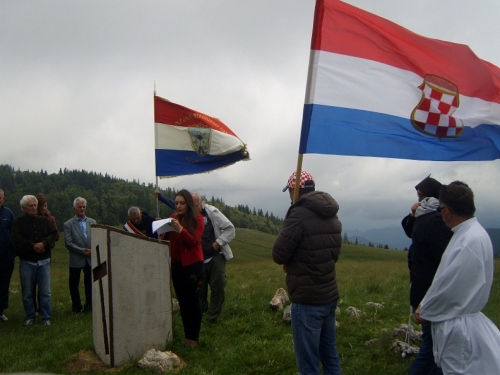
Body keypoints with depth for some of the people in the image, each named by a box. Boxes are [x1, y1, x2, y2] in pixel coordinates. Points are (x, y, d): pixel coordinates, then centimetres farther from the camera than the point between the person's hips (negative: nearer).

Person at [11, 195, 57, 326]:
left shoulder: (45, 220, 7)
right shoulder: (18, 222, 0)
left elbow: (53, 234, -3)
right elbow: (17, 240, -13)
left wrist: (43, 244, -20)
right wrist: (33, 246, -20)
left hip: (44, 261, 1)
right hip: (26, 262, -1)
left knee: (45, 292, 2)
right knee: (27, 293, 8)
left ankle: (46, 317, 12)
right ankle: (29, 317, 22)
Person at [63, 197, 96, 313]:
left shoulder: (92, 222, 9)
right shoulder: (68, 224, -3)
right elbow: (68, 243, -10)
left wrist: (92, 250, -10)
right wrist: (83, 251, -14)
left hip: (91, 259, 3)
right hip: (76, 260, -3)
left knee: (90, 283, 10)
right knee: (74, 284, 6)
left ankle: (89, 304, 23)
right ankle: (76, 306, 20)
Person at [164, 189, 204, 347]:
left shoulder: (197, 218, -5)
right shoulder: (173, 217, 7)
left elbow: (194, 241, -15)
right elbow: (166, 239, 6)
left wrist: (180, 229, -30)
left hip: (192, 264, -4)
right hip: (176, 263, 5)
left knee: (193, 300, -1)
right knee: (182, 301, 10)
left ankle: (194, 337, 9)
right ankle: (187, 334, 20)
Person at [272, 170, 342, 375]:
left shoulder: (299, 213, -18)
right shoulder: (332, 215, 8)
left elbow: (278, 255, -15)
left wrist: (291, 262, 7)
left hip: (307, 299, -8)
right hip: (330, 295, 8)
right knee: (330, 355, 20)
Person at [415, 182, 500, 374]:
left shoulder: (471, 240, -25)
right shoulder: (467, 233, 6)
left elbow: (450, 287, -23)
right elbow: (445, 279, 11)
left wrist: (425, 312, -9)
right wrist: (425, 305, 7)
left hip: (458, 327, -9)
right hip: (455, 322, 9)